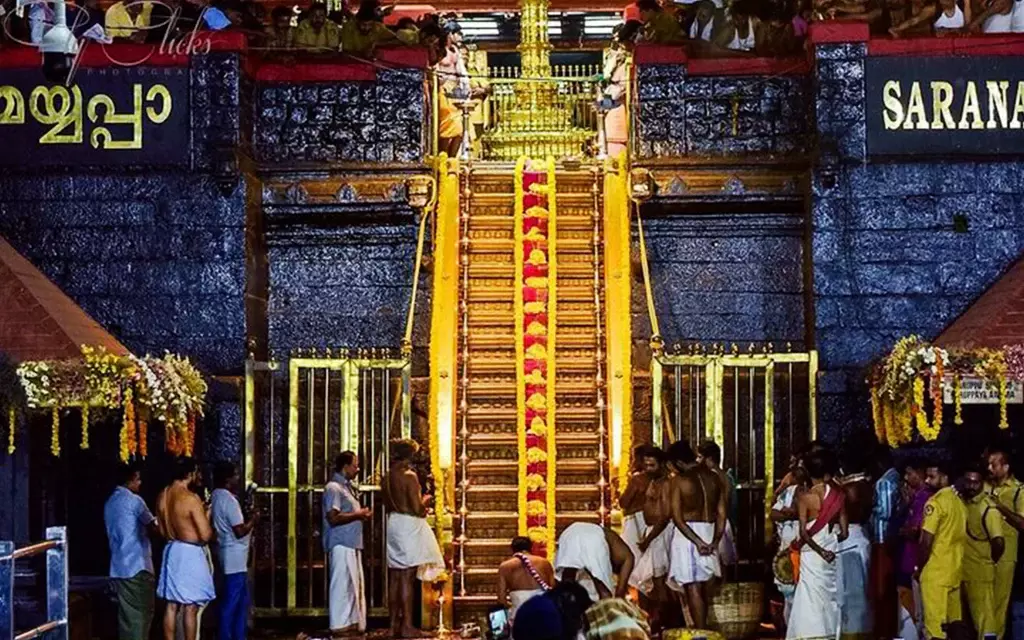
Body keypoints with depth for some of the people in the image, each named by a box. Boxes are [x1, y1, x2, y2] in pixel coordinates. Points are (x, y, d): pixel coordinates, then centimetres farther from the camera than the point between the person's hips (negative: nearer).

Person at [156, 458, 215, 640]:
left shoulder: (162, 497, 4)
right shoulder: (191, 499, -20)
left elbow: (162, 530, 14)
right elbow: (206, 535, -19)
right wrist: (206, 516, -2)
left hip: (171, 550, 7)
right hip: (190, 554, -7)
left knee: (171, 605, 11)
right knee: (190, 607, 0)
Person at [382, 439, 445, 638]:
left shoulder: (387, 477, 9)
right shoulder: (409, 476, -14)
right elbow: (417, 508, -17)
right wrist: (425, 500, 5)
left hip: (392, 523, 8)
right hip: (408, 525, -8)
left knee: (394, 578, 11)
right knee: (407, 578, -6)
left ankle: (394, 623, 15)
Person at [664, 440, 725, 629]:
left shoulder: (678, 480, -9)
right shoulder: (714, 478, 6)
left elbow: (677, 518, -15)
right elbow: (722, 514, 2)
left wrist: (697, 542, -16)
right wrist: (715, 541, -2)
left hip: (687, 534, -6)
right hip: (709, 534, 6)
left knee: (692, 589, 0)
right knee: (701, 587, 17)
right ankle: (703, 628, 22)